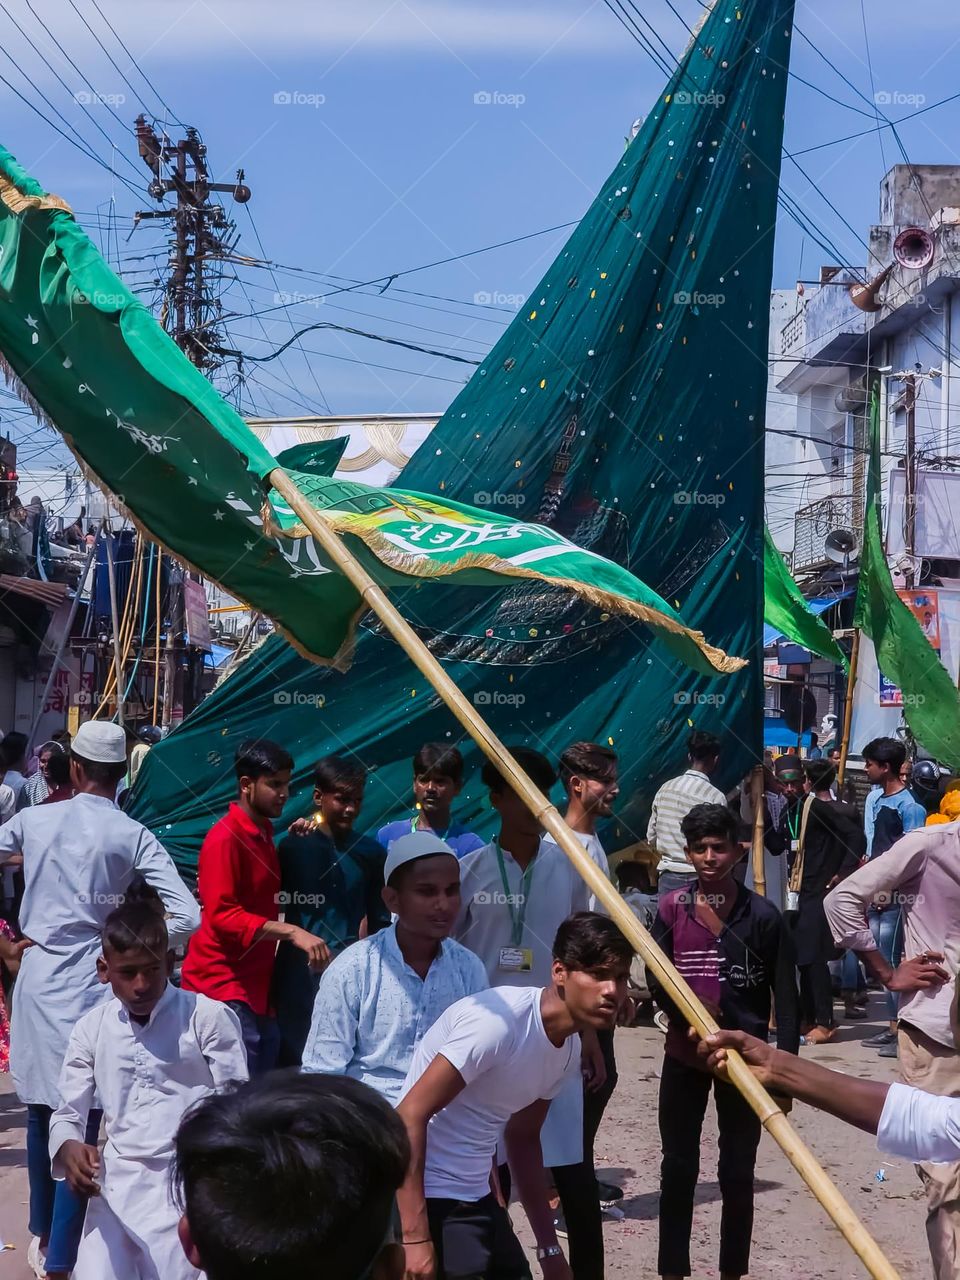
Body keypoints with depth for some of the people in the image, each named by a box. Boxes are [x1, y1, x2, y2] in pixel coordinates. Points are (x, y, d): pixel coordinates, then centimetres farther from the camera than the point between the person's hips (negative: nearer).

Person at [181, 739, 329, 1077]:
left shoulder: (263, 834, 15)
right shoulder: (225, 838, -13)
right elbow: (221, 915, -22)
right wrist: (291, 932, -28)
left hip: (256, 985, 9)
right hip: (223, 988, -9)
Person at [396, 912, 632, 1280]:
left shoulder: (569, 1049, 4)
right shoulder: (499, 1022, -23)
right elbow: (410, 1115, -24)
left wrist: (549, 1248, 18)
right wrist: (415, 1237, -25)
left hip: (473, 1196, 8)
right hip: (425, 1195, -8)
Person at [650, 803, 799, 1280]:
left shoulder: (762, 915, -10)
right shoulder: (672, 908, -4)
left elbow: (785, 997, -8)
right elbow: (657, 981, -2)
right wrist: (689, 1014, -20)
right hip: (684, 1055, 2)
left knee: (737, 1172, 7)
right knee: (678, 1168, 9)